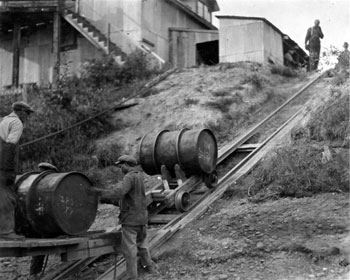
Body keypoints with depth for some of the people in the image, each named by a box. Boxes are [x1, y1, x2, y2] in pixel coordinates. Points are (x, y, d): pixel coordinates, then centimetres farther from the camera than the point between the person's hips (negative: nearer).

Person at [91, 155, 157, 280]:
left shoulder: (130, 177, -18)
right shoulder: (139, 175, 11)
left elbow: (117, 193, -32)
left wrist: (100, 191, -25)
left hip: (131, 219, -9)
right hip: (142, 217, 9)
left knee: (129, 249, 0)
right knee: (141, 244, 23)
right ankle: (149, 267, 35)